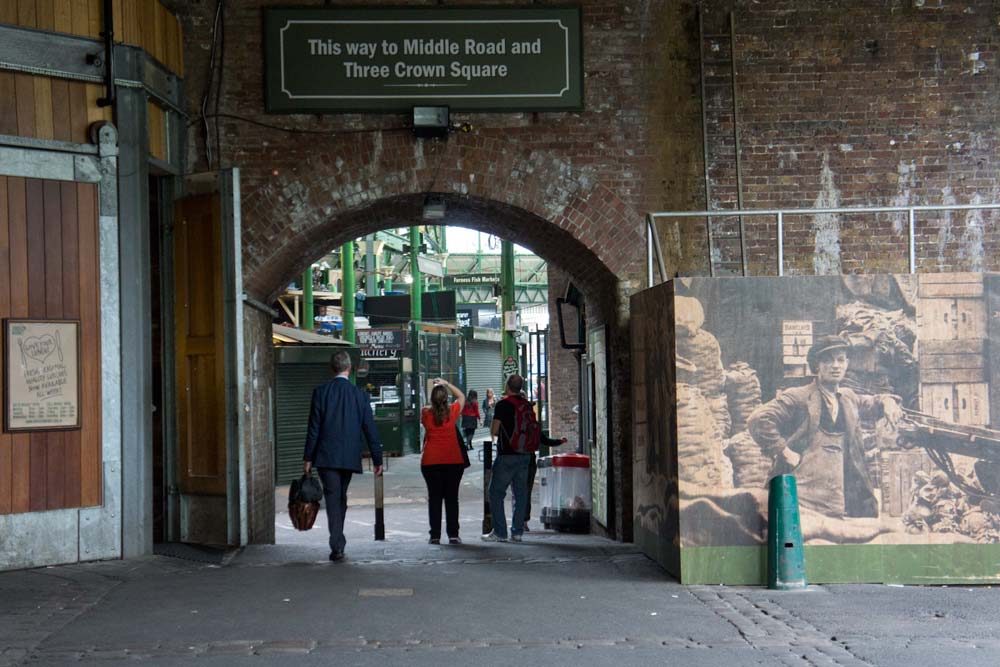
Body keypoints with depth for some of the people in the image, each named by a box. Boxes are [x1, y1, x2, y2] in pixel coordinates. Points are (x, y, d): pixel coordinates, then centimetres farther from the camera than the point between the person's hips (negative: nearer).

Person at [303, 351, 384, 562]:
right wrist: (377, 459, 7)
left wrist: (307, 457, 1)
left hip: (326, 456, -2)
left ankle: (337, 546, -12)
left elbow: (314, 427, -4)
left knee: (333, 499, -3)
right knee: (341, 498, 16)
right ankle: (338, 543, 22)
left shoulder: (321, 392, -3)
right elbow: (370, 429, 3)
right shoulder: (359, 395, 2)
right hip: (349, 457, 2)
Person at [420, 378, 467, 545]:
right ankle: (453, 535, 4)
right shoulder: (453, 412, -3)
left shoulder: (426, 413, -4)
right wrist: (446, 383, 18)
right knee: (452, 498, 5)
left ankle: (435, 535, 2)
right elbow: (461, 396, 15)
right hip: (453, 461, 0)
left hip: (431, 462, 0)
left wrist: (434, 387, 20)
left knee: (434, 498, 4)